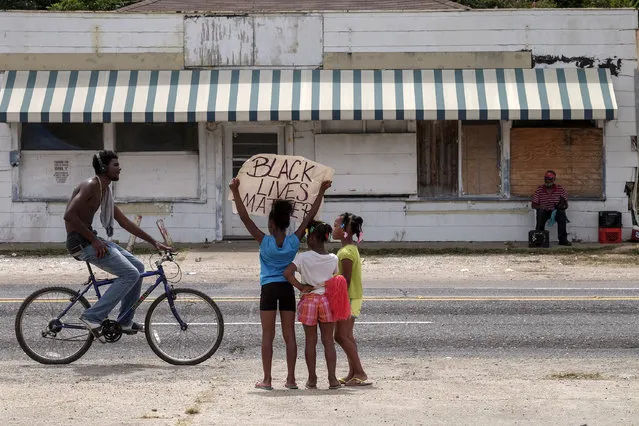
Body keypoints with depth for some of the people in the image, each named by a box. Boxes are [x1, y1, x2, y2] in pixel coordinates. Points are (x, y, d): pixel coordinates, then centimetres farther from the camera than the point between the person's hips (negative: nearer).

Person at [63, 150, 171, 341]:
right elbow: (69, 215, -25)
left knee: (138, 267, 13)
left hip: (90, 240, 10)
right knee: (130, 274, -17)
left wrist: (154, 242, 19)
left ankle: (125, 321, 16)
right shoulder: (91, 185, -15)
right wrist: (94, 241, -21)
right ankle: (93, 317, -17)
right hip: (81, 242, -10)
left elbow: (125, 222, 21)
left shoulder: (104, 191, 17)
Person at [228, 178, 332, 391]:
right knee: (289, 335, 5)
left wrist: (236, 192, -9)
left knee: (267, 335, 1)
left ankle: (267, 379, 0)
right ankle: (291, 379, 6)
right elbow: (310, 216, 4)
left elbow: (244, 217, -10)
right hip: (288, 289, 3)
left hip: (269, 289, -2)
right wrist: (321, 192, 9)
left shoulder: (265, 241, -9)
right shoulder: (294, 242, -3)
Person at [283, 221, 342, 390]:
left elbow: (287, 272, -21)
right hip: (327, 300, 2)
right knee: (328, 341, 7)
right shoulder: (333, 259, -1)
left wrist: (301, 287, -11)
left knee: (310, 341, 7)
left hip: (309, 300, -2)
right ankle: (332, 379, 3)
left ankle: (312, 379, 11)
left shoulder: (304, 257, -11)